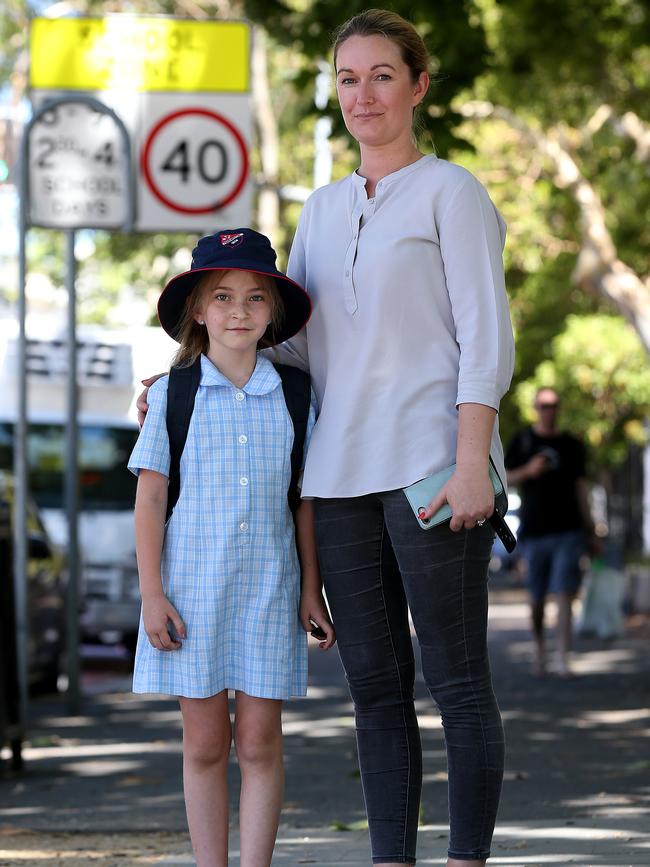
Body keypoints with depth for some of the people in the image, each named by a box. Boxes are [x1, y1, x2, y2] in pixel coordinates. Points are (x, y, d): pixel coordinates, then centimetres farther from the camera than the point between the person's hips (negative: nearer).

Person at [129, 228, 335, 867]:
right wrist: (152, 593, -5)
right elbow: (149, 498, 0)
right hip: (193, 586, -1)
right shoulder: (173, 395, 0)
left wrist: (312, 590, 5)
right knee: (204, 744, 3)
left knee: (259, 742, 1)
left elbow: (306, 500, 8)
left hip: (269, 588, 1)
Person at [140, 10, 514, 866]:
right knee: (376, 685, 6)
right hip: (341, 474, 6)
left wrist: (472, 463, -16)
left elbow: (485, 337, -6)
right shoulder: (323, 208, 18)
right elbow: (286, 338, 23)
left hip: (432, 466, -6)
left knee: (456, 680, -4)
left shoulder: (451, 193, 1)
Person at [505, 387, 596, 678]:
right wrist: (528, 471, -14)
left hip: (568, 530, 0)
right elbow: (506, 478, 6)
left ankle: (563, 659, -14)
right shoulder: (522, 441, 8)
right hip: (534, 530, 0)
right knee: (537, 597, 5)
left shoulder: (572, 445, 10)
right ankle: (539, 646, 28)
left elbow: (580, 486, 12)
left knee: (565, 593, -12)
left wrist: (589, 527, 8)